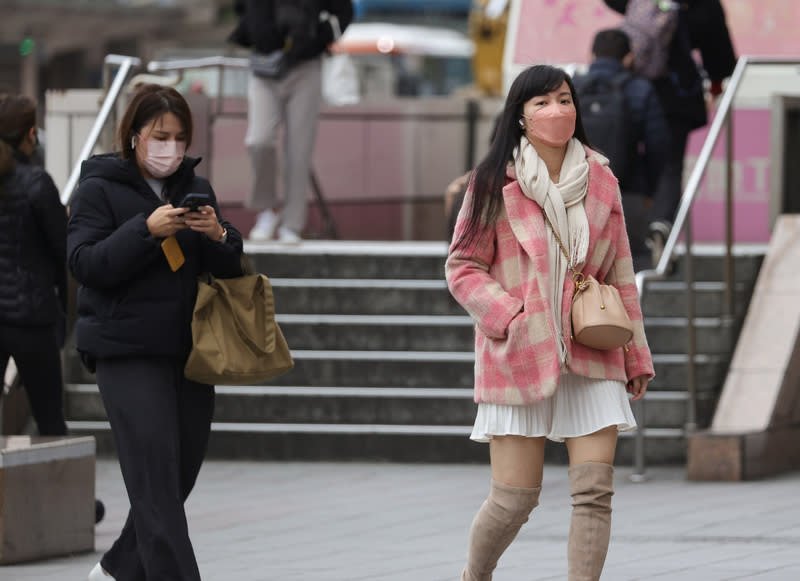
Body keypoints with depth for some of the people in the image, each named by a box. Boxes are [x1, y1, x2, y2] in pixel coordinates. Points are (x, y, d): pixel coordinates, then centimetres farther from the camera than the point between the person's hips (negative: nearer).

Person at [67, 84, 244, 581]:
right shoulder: (100, 188, -2)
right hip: (129, 353, -6)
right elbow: (85, 263, -12)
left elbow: (231, 268, 11)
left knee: (181, 477, 9)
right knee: (157, 481, -13)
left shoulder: (195, 189, 13)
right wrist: (147, 230, -23)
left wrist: (218, 236, -11)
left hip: (190, 350, 6)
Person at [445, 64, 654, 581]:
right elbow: (462, 268, 0)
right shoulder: (495, 184, -2)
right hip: (519, 356, -3)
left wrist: (636, 357, 12)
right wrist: (511, 316, -13)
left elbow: (620, 275, 13)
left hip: (591, 358, 3)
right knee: (515, 498, -1)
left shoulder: (601, 181, 8)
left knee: (596, 490, -8)